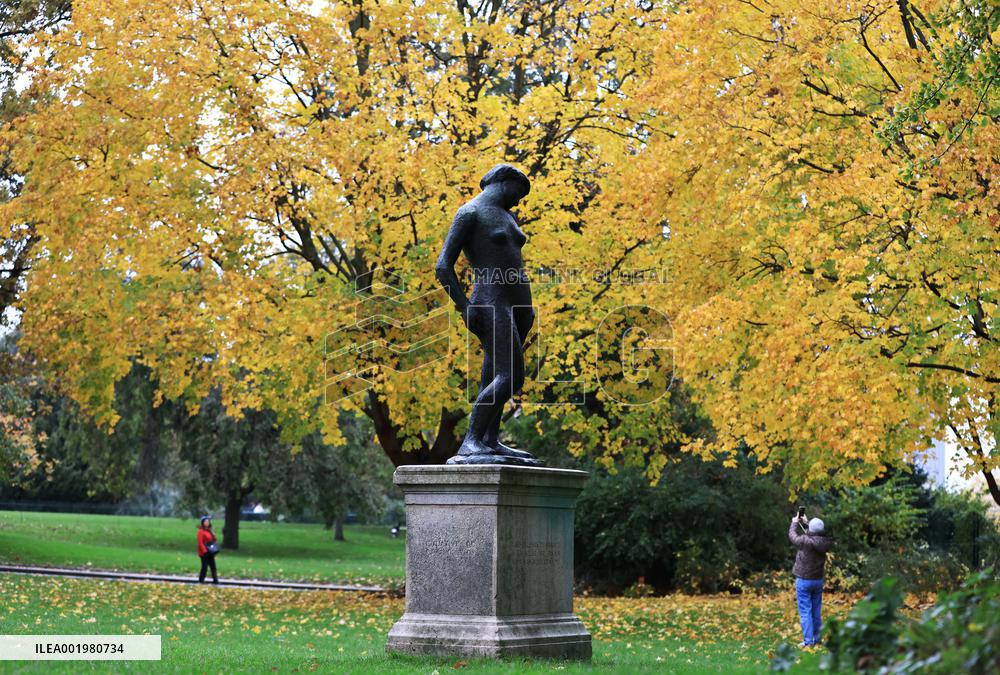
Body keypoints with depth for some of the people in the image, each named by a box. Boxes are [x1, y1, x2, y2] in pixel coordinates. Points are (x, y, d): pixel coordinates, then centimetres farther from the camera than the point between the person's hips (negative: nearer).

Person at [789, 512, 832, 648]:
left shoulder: (806, 541, -24)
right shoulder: (825, 541, -9)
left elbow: (792, 536, -5)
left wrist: (795, 523, 12)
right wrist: (805, 522, 21)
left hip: (804, 581, -5)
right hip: (818, 580, 6)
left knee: (805, 611, -1)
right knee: (816, 611, 14)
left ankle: (808, 641, -2)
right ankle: (817, 639, 21)